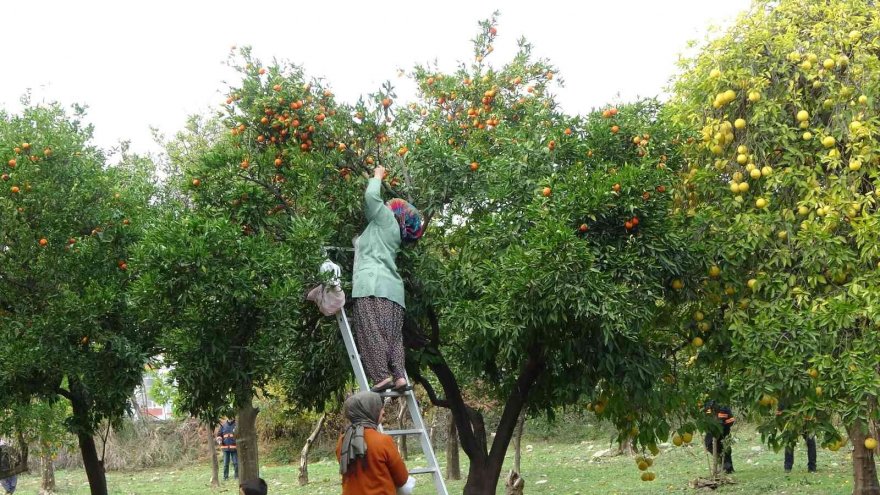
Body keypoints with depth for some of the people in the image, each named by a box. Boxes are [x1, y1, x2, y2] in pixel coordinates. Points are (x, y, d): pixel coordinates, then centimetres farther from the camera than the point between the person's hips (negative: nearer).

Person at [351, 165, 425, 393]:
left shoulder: (386, 219, 10)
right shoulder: (394, 234, 31)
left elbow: (371, 196, 2)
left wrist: (378, 176, 18)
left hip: (374, 284, -8)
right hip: (392, 288, 8)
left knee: (372, 332, -14)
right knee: (392, 334, 1)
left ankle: (383, 376, -23)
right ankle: (399, 377, -11)